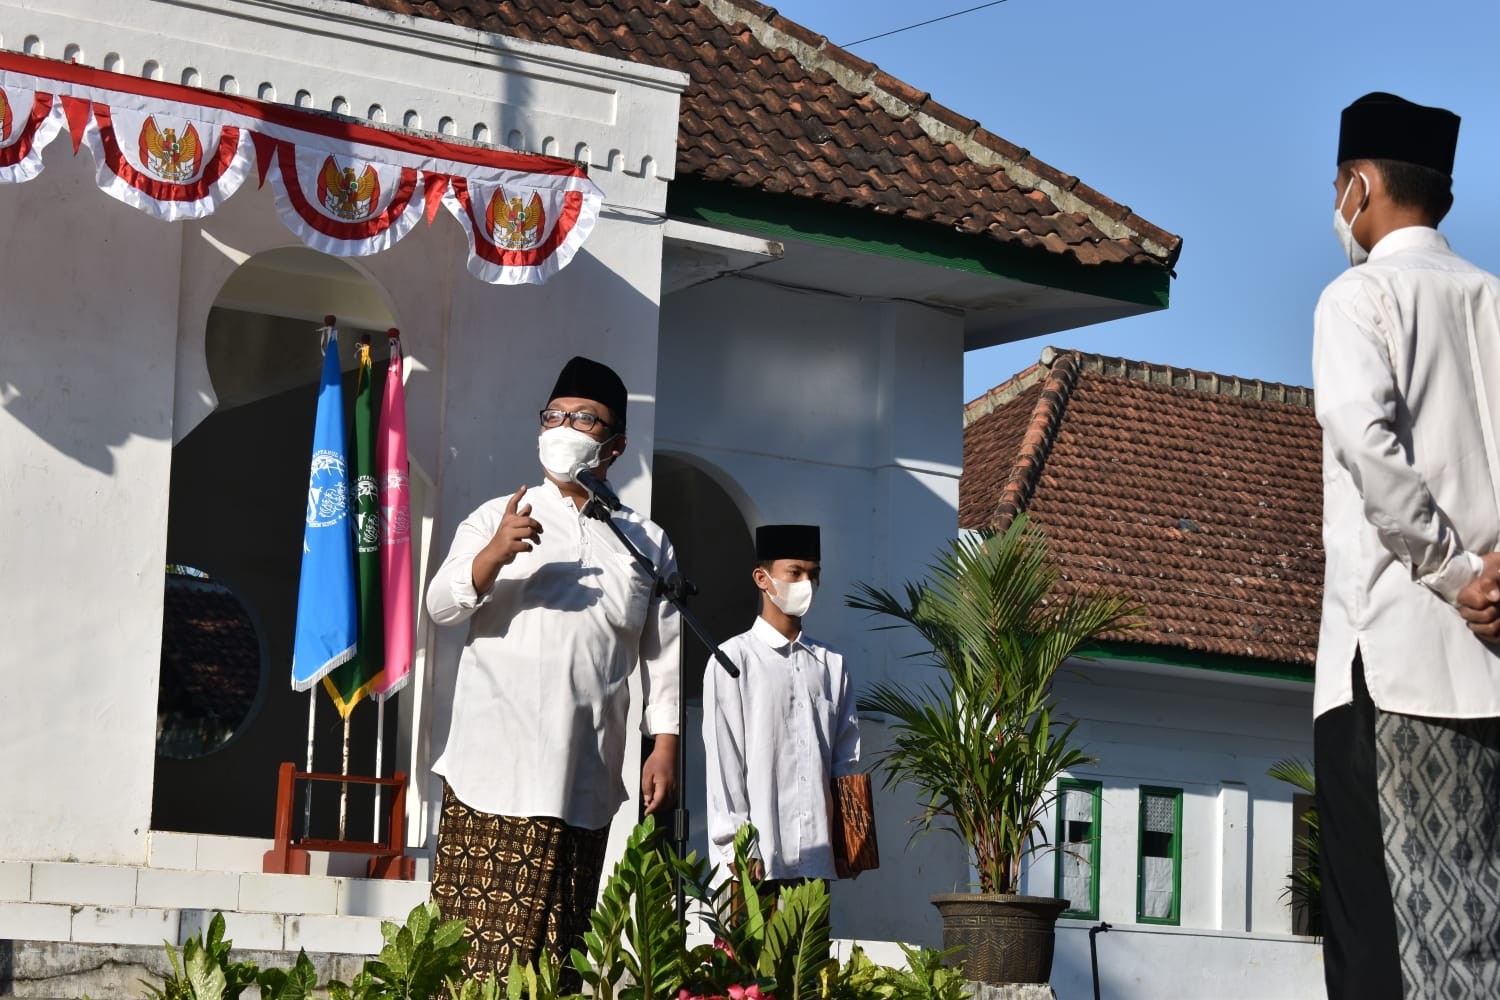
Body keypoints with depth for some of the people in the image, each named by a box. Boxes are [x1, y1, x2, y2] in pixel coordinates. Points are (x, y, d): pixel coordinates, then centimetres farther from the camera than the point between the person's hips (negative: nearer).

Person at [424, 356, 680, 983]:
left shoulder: (647, 544, 15)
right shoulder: (496, 519, 11)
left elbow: (664, 654, 14)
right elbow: (441, 606, -1)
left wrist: (665, 745, 3)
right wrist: (494, 556, -19)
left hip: (583, 783, 1)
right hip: (491, 767, -1)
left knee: (554, 952, 1)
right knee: (470, 942, -8)